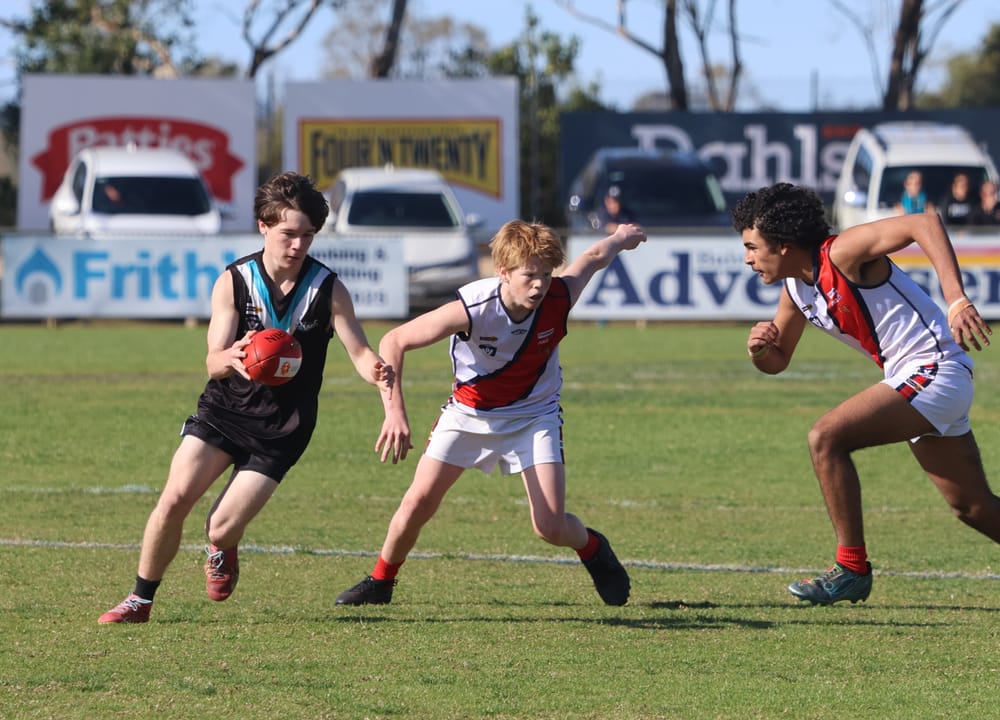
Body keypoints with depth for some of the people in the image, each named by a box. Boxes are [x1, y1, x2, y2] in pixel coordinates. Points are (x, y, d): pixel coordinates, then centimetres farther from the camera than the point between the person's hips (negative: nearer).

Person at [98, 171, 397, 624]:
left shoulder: (328, 289, -8)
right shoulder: (233, 282, -7)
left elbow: (360, 352, -11)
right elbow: (213, 363, -12)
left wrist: (377, 371, -36)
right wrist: (233, 358, -38)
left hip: (281, 429, -1)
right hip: (223, 411, 1)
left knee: (222, 529, -12)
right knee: (175, 499, -17)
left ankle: (221, 552, 28)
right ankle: (140, 600, 2)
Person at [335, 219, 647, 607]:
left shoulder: (558, 298, -25)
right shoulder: (472, 309, -32)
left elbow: (595, 257, -2)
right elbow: (394, 341, -27)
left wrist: (621, 238, 21)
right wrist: (395, 410, -37)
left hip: (533, 415, 1)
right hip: (468, 411, -1)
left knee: (551, 527, -12)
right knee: (420, 500, -12)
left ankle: (593, 549, 25)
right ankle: (380, 581, 13)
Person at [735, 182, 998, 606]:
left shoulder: (842, 253, -17)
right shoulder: (796, 291, 9)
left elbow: (925, 223, -27)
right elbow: (777, 362, 20)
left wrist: (956, 300, -36)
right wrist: (758, 348, -5)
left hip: (934, 370, -10)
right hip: (914, 380, 10)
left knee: (827, 438, -19)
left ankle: (851, 569, -12)